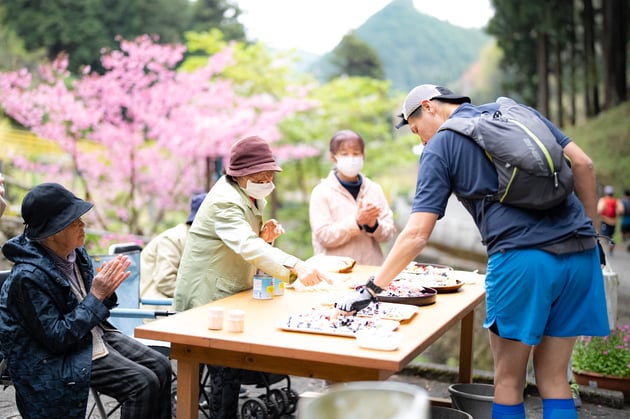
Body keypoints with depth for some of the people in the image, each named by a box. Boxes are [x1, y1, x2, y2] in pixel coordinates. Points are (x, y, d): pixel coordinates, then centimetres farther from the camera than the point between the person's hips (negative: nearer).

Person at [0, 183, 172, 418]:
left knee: (160, 367, -1)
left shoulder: (75, 253, -2)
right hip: (56, 358, -8)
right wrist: (97, 296, -24)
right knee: (143, 382, -18)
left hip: (93, 334, 8)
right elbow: (56, 338, -24)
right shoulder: (29, 276, -26)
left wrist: (106, 289, -11)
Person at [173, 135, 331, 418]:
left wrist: (264, 236, -7)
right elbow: (247, 246, -39)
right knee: (227, 372, -6)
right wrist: (295, 266, -51)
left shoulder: (250, 197, 9)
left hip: (230, 295, 9)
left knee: (231, 369, 12)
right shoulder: (224, 201, -22)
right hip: (208, 298, -9)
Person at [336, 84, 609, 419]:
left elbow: (417, 235, -3)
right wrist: (591, 232, 21)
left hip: (522, 258, -5)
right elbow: (582, 164, 13)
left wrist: (371, 289, 2)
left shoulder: (439, 146, 5)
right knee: (554, 379, 13)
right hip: (580, 253, 6)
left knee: (508, 381, 9)